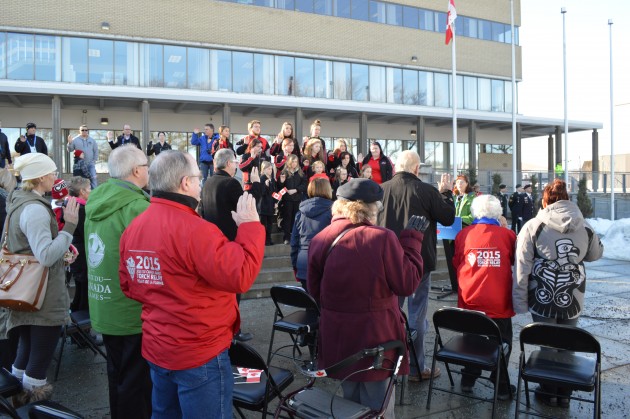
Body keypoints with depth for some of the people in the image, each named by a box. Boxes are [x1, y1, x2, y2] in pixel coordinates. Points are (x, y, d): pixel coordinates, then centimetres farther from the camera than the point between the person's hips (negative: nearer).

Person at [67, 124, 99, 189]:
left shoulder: (92, 140, 7)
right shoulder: (75, 140, 1)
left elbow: (96, 151, 10)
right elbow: (69, 150, 0)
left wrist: (94, 160, 3)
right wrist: (70, 143, -17)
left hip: (90, 164, 1)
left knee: (93, 178, -6)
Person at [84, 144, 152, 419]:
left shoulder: (97, 202, 5)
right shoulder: (137, 207, -21)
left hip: (103, 307, 8)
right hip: (134, 309, -8)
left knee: (117, 374, 21)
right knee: (136, 380, 4)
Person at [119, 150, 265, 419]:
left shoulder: (134, 227, 2)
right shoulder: (194, 229, -24)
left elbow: (129, 286, 11)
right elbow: (240, 276, -26)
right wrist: (250, 225, -17)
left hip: (156, 348, 8)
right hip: (200, 352, -8)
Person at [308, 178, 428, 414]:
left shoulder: (320, 240, -7)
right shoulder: (383, 238, -19)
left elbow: (315, 291, 3)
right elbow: (407, 284, -11)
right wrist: (412, 238, -4)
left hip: (337, 338, 4)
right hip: (376, 337, -4)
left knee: (350, 403, 24)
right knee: (377, 408, 14)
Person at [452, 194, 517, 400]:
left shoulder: (463, 234, -3)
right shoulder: (508, 235, -6)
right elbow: (515, 262, 11)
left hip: (470, 300, 2)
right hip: (499, 303, -1)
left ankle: (468, 380, 27)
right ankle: (502, 386, 19)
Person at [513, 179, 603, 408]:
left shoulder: (533, 226, -9)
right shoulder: (585, 227, 0)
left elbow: (522, 267, -11)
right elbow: (596, 254, 18)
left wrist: (520, 301, -5)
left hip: (543, 299, -2)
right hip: (572, 299, 2)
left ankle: (548, 392, 26)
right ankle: (564, 394, 27)